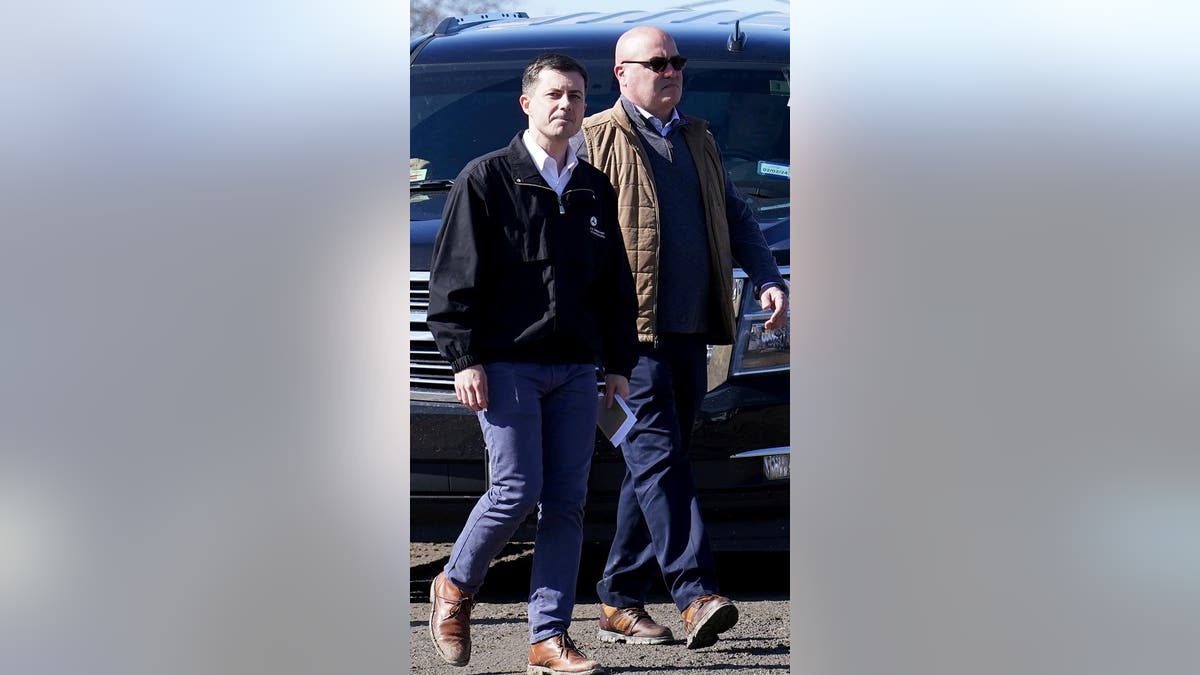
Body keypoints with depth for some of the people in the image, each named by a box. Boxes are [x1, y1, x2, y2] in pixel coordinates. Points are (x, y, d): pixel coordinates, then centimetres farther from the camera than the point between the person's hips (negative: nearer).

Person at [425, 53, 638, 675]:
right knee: (516, 491, -10)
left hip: (574, 368, 5)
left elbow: (615, 285, 20)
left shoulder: (595, 190, 15)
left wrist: (619, 363, 13)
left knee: (566, 502, 0)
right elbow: (454, 275, -4)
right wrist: (465, 359, -11)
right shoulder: (486, 179, -1)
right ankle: (455, 587, 15)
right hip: (507, 364, -5)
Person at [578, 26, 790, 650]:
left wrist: (768, 278, 10)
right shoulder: (595, 140, 1)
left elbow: (736, 217, 26)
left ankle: (618, 603, 13)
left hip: (689, 333, 7)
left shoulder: (698, 140, 21)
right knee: (659, 456, -15)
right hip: (632, 332, -7)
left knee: (652, 467, 7)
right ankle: (696, 597, -22)